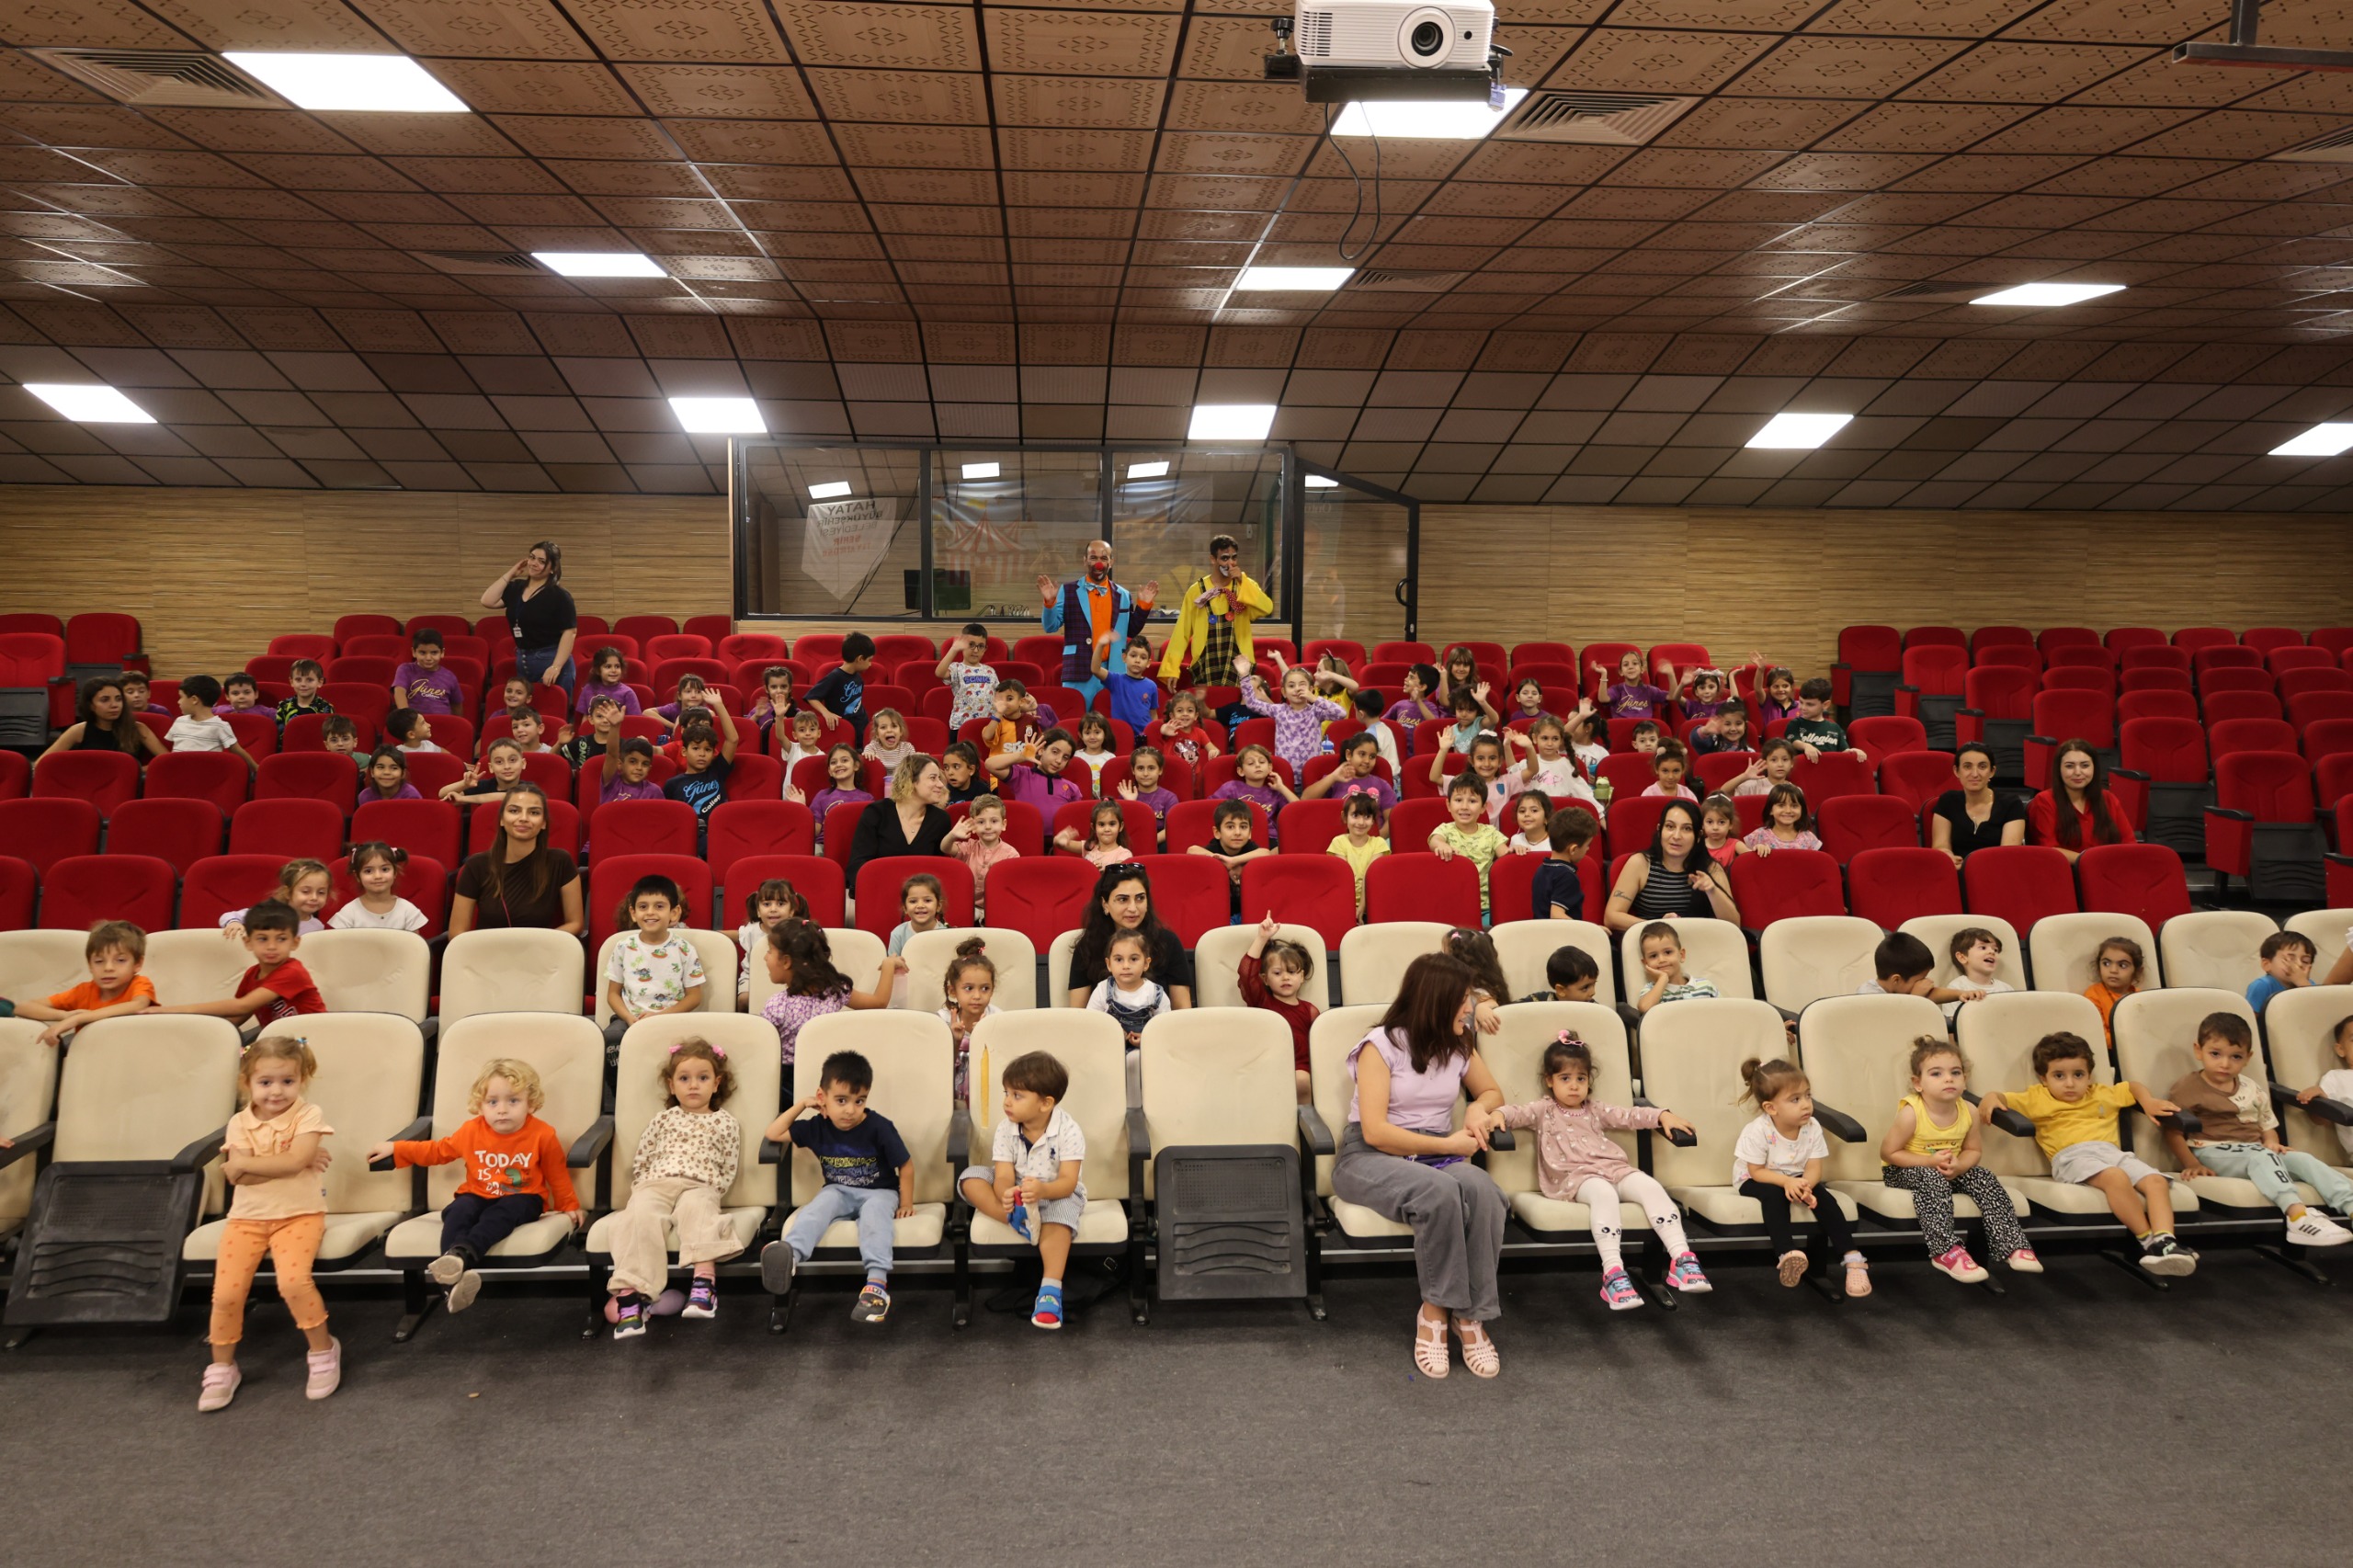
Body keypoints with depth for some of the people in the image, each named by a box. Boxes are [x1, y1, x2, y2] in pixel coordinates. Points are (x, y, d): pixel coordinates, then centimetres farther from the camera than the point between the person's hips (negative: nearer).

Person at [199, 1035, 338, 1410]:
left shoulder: (309, 1116, -6)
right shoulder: (239, 1123, 3)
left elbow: (294, 1161, -21)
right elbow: (240, 1176, -11)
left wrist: (246, 1163, -14)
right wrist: (284, 1165, -17)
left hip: (298, 1214, -3)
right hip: (247, 1217, 3)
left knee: (293, 1281, -26)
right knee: (227, 1292, -12)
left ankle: (323, 1351, -3)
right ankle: (221, 1369, 14)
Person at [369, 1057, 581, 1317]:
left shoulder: (543, 1135, -8)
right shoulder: (471, 1131, 0)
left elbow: (557, 1174, 5)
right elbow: (438, 1150, 15)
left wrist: (568, 1206, 13)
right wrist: (396, 1149, 9)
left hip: (521, 1199, -3)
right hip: (478, 1196, 3)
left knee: (500, 1214, -36)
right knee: (458, 1211, -30)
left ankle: (460, 1254, -61)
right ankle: (457, 1275, -51)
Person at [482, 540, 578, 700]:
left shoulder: (559, 595, -10)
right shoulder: (516, 587, 10)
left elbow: (569, 632, -15)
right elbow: (487, 602, -1)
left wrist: (556, 667, -23)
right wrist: (509, 574, 3)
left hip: (550, 661, -7)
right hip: (522, 661, 7)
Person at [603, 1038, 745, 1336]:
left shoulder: (725, 1122, 17)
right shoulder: (663, 1118, 23)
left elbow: (728, 1171, 12)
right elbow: (639, 1161, 22)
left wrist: (710, 1197, -2)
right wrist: (642, 1190, 7)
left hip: (700, 1187, -1)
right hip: (655, 1184, 2)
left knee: (696, 1209, -38)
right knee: (642, 1215, -33)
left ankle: (704, 1279, -50)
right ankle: (629, 1293, -43)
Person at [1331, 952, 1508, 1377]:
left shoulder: (1460, 1044, 9)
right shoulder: (1382, 1045, -8)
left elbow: (1492, 1092, 26)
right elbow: (1376, 1131, -14)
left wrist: (1479, 1108, 1)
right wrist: (1448, 1145, -13)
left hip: (1436, 1154, 5)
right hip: (1370, 1157, -4)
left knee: (1481, 1189, -33)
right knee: (1441, 1192, -38)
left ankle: (1471, 1315, -21)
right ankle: (1435, 1310, -20)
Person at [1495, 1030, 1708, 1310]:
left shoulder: (1595, 1110, 28)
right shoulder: (1544, 1111, 14)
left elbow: (1628, 1116, 25)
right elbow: (1518, 1113, -2)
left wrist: (1663, 1116, 11)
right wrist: (1499, 1115, -24)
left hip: (1612, 1168, 5)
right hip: (1573, 1176, -5)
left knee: (1650, 1186, -23)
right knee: (1603, 1192, -38)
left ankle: (1682, 1258, -30)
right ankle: (1613, 1273, -47)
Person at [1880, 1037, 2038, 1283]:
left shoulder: (1968, 1113, -8)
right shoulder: (1911, 1113, -23)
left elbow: (1974, 1150, 5)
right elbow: (1887, 1153, -18)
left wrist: (1958, 1166, -19)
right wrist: (1930, 1161, -27)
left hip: (1948, 1170, 5)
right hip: (1903, 1171, -5)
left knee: (1983, 1178, -15)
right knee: (1933, 1180, -34)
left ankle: (2012, 1246, -10)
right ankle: (1945, 1252, -37)